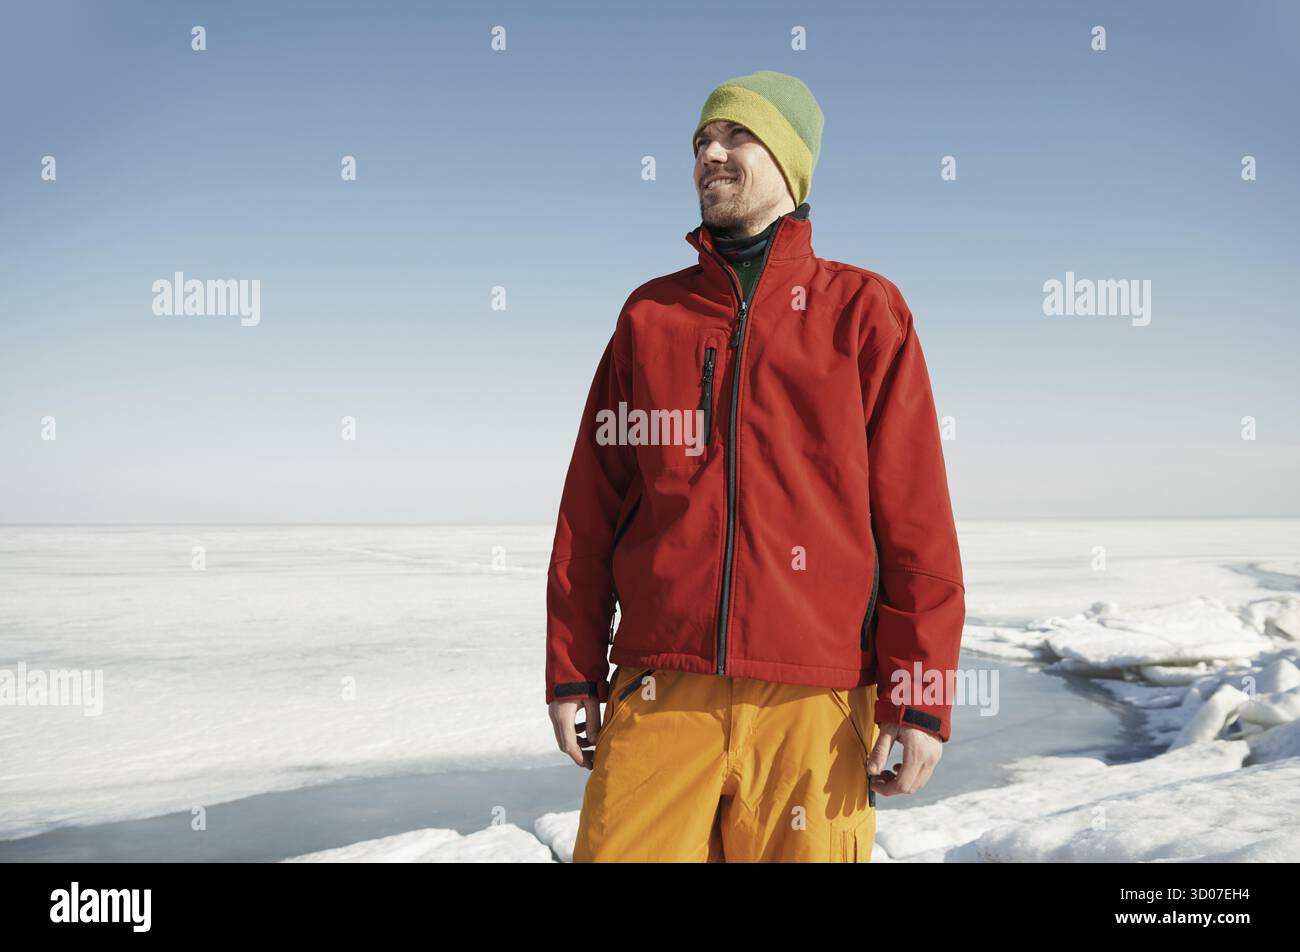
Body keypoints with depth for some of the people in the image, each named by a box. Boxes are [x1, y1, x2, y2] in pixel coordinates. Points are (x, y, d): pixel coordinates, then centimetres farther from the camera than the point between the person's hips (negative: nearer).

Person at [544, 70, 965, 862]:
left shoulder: (865, 311, 5)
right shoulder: (650, 315, 12)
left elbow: (917, 517, -1)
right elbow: (590, 510, 11)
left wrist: (920, 699, -6)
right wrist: (571, 672, 6)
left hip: (812, 704, -1)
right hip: (661, 695, 2)